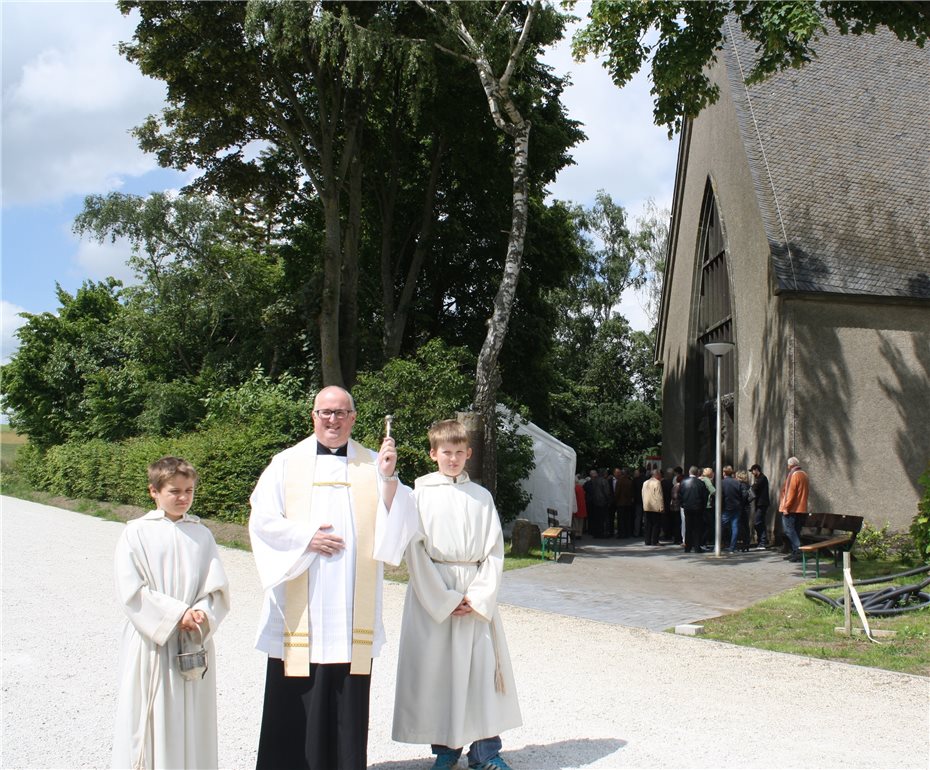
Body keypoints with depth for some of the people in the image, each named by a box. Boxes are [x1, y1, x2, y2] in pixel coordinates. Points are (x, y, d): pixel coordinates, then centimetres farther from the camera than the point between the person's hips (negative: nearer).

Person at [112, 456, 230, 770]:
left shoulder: (201, 534, 6)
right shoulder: (136, 532, -3)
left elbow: (218, 588, 2)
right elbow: (131, 591, -10)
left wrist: (201, 615, -17)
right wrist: (177, 615, -15)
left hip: (194, 644, 3)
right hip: (151, 642, -3)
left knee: (192, 721, 8)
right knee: (150, 723, 3)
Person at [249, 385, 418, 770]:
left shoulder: (372, 465, 9)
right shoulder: (287, 464, 7)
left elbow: (400, 524, 1)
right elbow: (262, 522, 1)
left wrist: (388, 479, -13)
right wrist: (306, 538, -11)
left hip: (353, 609, 1)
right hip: (300, 609, -1)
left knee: (348, 701, 5)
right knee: (297, 699, 3)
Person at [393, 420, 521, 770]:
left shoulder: (482, 496, 8)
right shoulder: (420, 494, 0)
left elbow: (494, 549, 6)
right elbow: (415, 550, -4)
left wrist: (479, 597, -7)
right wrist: (444, 600, -9)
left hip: (477, 595, 2)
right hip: (431, 593, -2)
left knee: (483, 665, 0)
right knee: (435, 668, 1)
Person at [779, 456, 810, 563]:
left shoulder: (794, 475, -12)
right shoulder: (804, 475, 16)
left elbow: (790, 493, -18)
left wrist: (786, 507, -16)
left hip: (792, 509, -9)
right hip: (802, 509, 9)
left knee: (789, 530, -8)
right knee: (796, 531, 12)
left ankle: (798, 550, -17)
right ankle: (795, 552, 13)